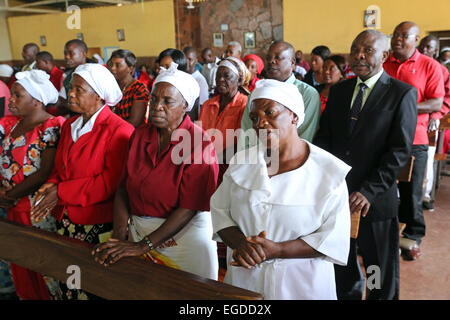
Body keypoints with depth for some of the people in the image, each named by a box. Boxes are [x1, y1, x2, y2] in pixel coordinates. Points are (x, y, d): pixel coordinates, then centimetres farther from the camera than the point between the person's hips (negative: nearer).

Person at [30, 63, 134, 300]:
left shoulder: (118, 129, -14)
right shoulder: (69, 126, 11)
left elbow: (111, 181, -19)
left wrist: (61, 192, -16)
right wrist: (52, 184, -2)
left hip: (100, 226, -6)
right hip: (66, 222, 7)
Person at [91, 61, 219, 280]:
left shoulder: (199, 144, -14)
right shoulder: (140, 135, 3)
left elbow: (188, 209, -19)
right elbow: (123, 187, 0)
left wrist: (143, 246, -20)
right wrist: (120, 237, -13)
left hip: (183, 234, -4)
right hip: (138, 229, 5)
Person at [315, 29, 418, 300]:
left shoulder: (403, 93, -5)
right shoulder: (339, 90, 10)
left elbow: (400, 150, -12)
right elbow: (324, 137, 9)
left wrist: (369, 191, -20)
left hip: (375, 199, -4)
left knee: (382, 279, 13)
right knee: (341, 268, 19)